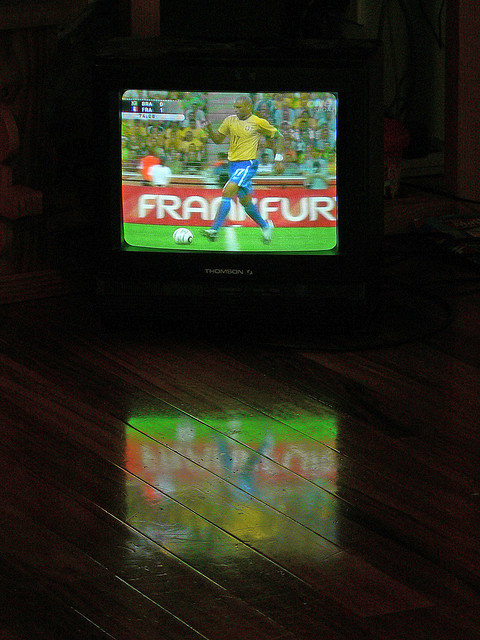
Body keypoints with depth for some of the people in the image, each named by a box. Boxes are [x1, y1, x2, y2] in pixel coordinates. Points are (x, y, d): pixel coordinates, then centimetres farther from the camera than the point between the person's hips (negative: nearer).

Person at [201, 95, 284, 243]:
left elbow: (278, 137, 5)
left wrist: (278, 158, -2)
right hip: (233, 164, 7)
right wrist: (209, 129, -6)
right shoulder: (230, 121, 8)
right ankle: (265, 226, 36)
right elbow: (218, 139, 14)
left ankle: (215, 229, -27)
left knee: (227, 192, -22)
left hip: (248, 164, -7)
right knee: (245, 201, 14)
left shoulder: (258, 122, -5)